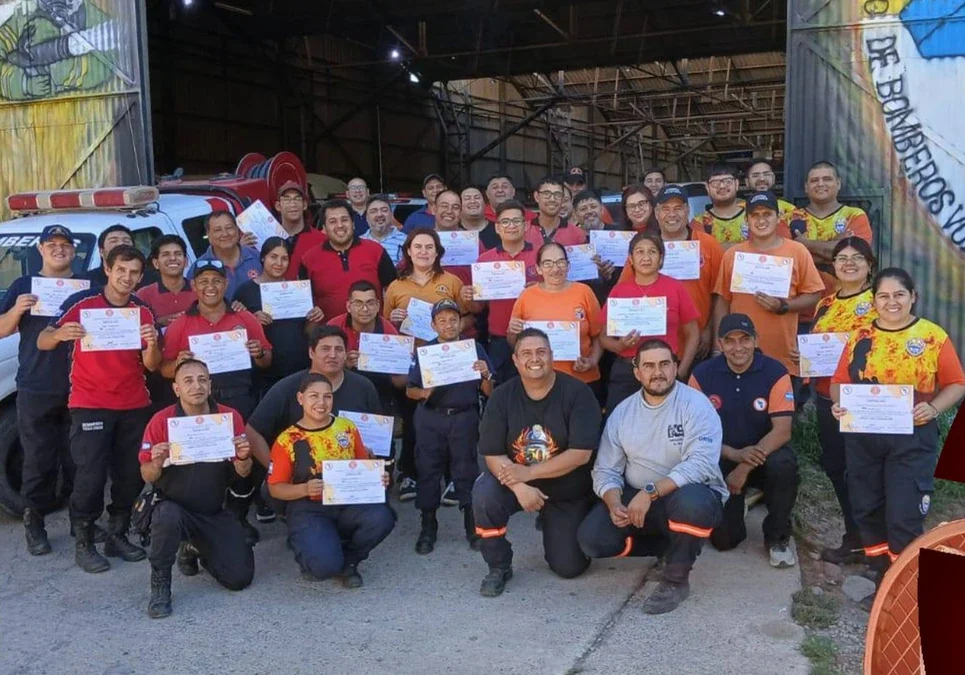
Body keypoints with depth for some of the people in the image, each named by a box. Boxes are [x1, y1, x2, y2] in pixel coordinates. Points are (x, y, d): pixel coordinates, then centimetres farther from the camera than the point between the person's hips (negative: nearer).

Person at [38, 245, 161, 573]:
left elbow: (151, 365, 1)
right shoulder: (81, 302, -6)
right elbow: (42, 342, -4)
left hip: (134, 406, 4)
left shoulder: (143, 311, 4)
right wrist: (60, 334, -26)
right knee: (91, 475, -6)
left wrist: (152, 343, -20)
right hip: (89, 405, -4)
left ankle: (117, 536, 23)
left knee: (131, 474, 7)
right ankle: (83, 543, 8)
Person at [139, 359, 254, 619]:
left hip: (215, 513, 3)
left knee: (240, 577, -4)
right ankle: (159, 585, -12)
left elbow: (242, 473, -3)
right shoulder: (161, 421, -11)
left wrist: (243, 458, -26)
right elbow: (147, 476, -6)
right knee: (168, 516, -38)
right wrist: (157, 463, -30)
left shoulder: (230, 417, -7)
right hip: (173, 507, -2)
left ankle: (196, 549, 27)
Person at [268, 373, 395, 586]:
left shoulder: (347, 428, 6)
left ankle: (348, 560, 2)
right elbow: (275, 488, -1)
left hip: (348, 503, 3)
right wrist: (305, 489, -19)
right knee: (325, 564, -30)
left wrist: (378, 477, -7)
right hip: (308, 509, -3)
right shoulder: (287, 440, -3)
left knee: (382, 517, -29)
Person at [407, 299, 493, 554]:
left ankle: (473, 525, 16)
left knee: (466, 470, 3)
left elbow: (489, 393, 2)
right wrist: (424, 393, -15)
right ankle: (428, 528, 15)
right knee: (428, 470, 3)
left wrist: (486, 376, -18)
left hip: (464, 418, -1)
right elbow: (409, 391, 5)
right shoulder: (423, 351, 3)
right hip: (430, 418, 1)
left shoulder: (474, 348, 1)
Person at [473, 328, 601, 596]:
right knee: (484, 493, -31)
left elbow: (581, 454, -24)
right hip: (517, 482, 1)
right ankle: (498, 566, -6)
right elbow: (492, 454, -13)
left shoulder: (577, 393, -18)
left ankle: (551, 524, 34)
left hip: (568, 492, -1)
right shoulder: (502, 396, -10)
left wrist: (529, 473, -28)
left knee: (569, 568, -1)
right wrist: (519, 487, -31)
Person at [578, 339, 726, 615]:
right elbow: (605, 470, 1)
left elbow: (701, 464, -26)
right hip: (636, 500, 5)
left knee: (691, 502, -39)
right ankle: (668, 546, 9)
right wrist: (614, 502, -20)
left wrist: (651, 491, -33)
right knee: (591, 537, -16)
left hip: (688, 495, -4)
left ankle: (676, 579, -11)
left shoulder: (696, 405, -13)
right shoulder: (622, 412, 2)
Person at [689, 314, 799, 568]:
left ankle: (777, 537, -8)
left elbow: (782, 431, -18)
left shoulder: (775, 373, -13)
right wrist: (734, 454, -24)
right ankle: (735, 504, 27)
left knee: (784, 465, -36)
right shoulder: (702, 375, -10)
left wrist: (745, 467, -27)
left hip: (764, 452, 0)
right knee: (723, 539, -12)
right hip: (721, 459, 0)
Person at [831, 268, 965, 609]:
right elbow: (839, 381, 8)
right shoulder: (860, 337, 5)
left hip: (912, 438, -4)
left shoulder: (934, 336, -3)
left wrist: (933, 408, -18)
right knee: (867, 512, 11)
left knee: (904, 517, -5)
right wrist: (838, 403, -12)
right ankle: (885, 584, 27)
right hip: (862, 437, 4)